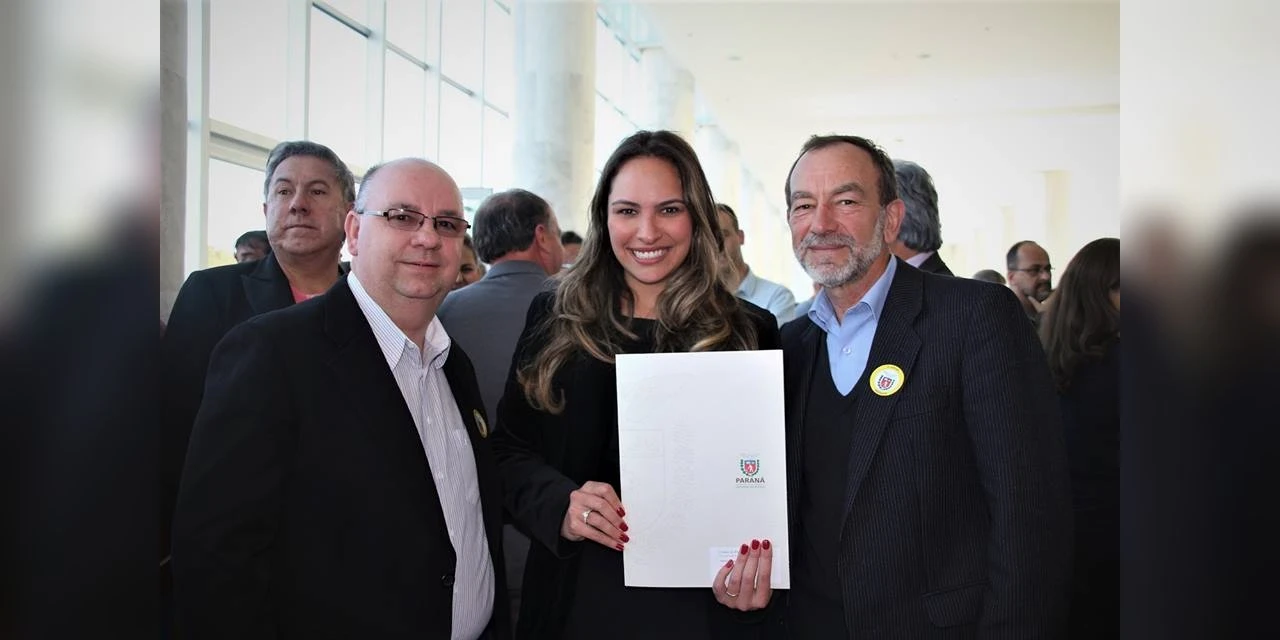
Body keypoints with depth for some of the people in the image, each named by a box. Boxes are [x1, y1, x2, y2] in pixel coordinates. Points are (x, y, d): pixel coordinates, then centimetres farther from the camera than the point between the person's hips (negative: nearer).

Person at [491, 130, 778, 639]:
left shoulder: (750, 333, -3)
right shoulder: (555, 317, 1)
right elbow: (510, 449, 3)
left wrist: (751, 576, -17)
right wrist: (560, 505, -16)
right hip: (575, 596, 1)